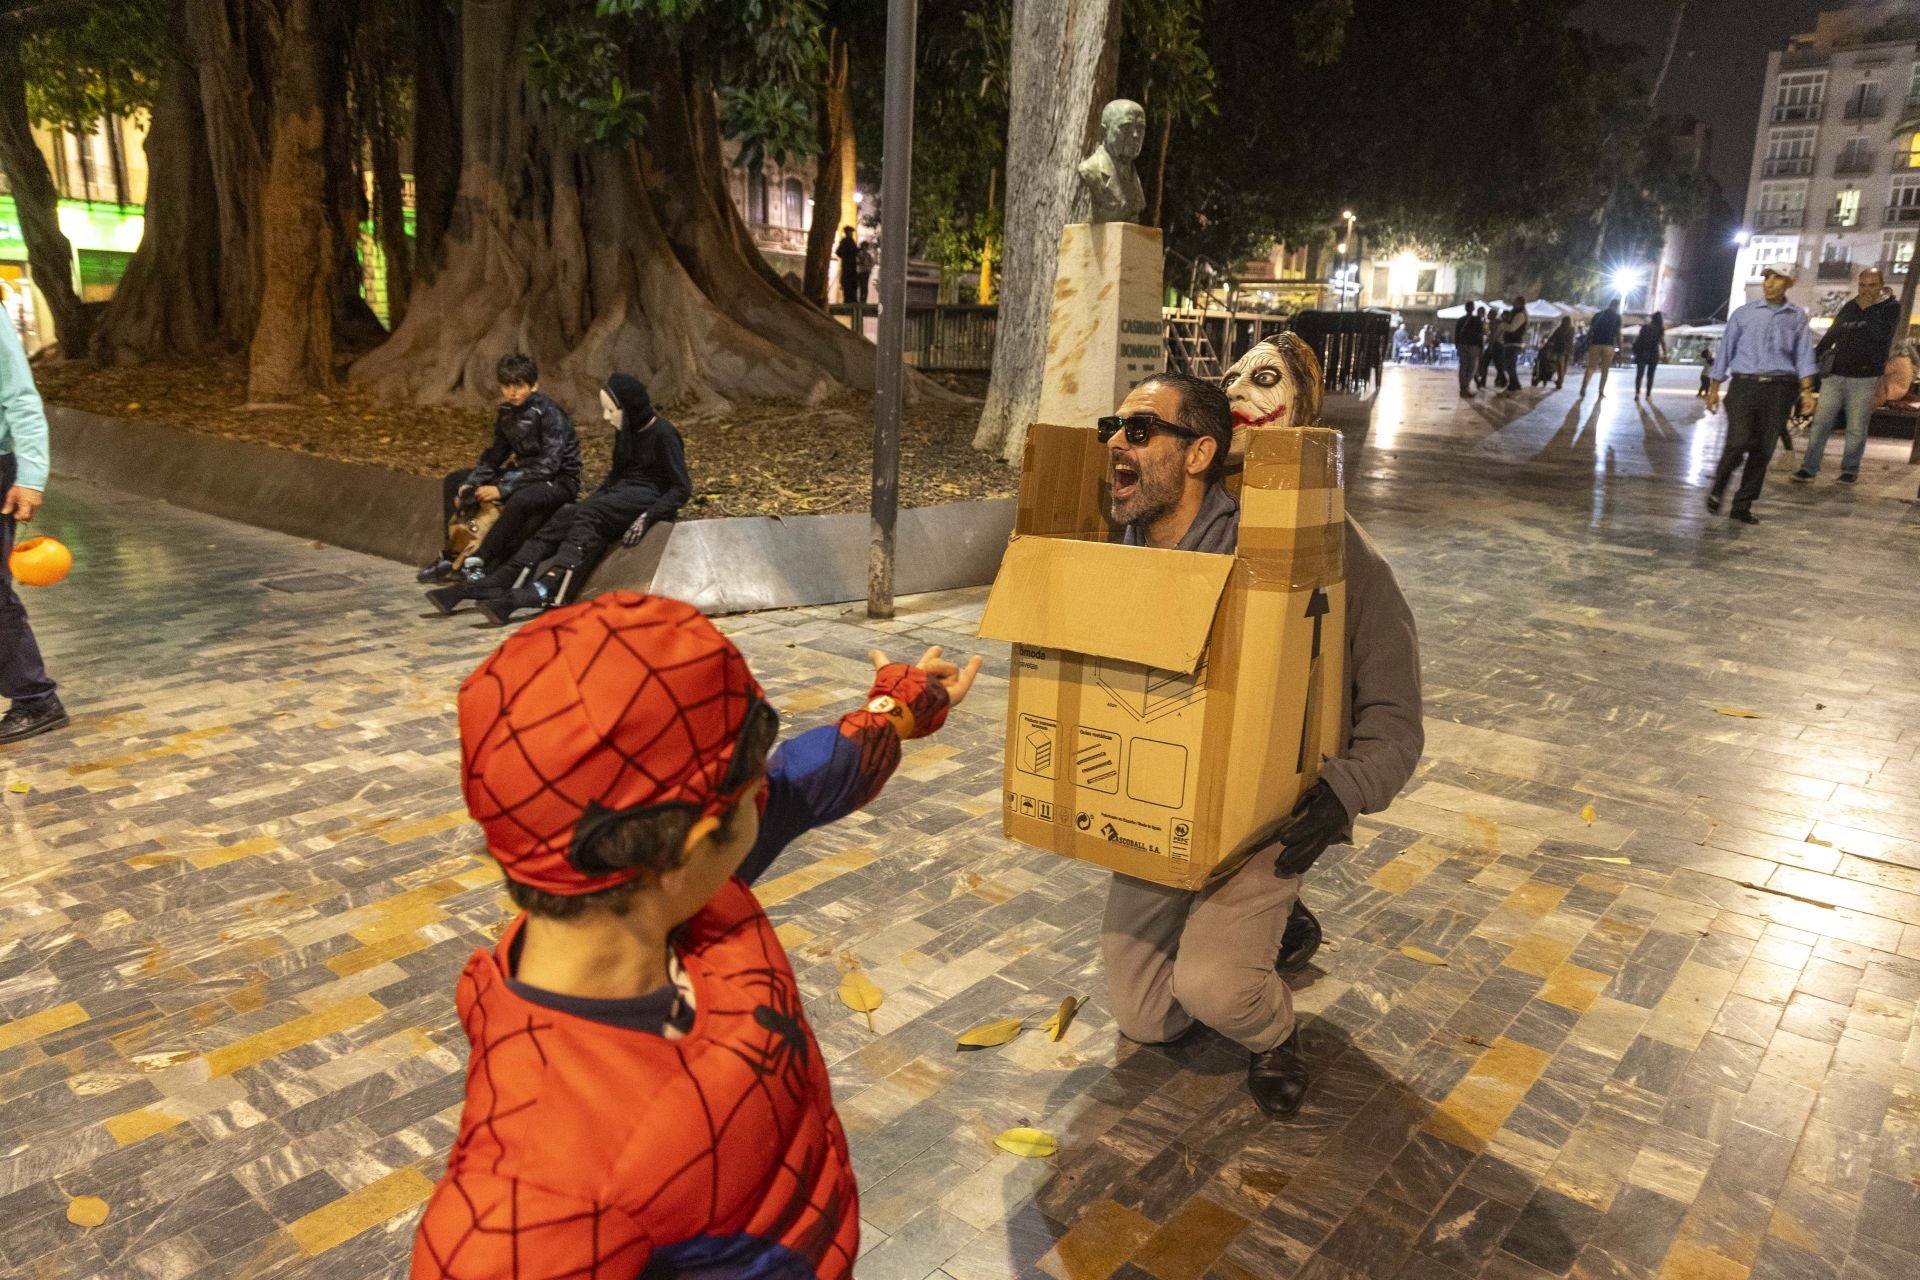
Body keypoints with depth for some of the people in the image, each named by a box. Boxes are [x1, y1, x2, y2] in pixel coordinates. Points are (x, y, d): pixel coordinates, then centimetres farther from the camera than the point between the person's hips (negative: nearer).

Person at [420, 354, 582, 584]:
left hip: (558, 481, -8)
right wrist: (469, 485, -8)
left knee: (520, 499, -41)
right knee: (453, 481, 7)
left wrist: (503, 489, -28)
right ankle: (453, 554, -3)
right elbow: (494, 455, 9)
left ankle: (477, 561, -29)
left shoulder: (549, 413, -19)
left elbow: (548, 465, -26)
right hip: (523, 474, 8)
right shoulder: (506, 412, 3)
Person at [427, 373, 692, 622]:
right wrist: (586, 504, 8)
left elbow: (682, 488, -15)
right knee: (562, 518, -17)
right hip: (622, 495, 8)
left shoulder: (663, 435, -11)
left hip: (650, 498, -7)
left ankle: (544, 590, -47)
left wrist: (647, 517, -27)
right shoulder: (626, 432, 14)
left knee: (589, 516, -32)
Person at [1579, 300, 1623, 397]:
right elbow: (1618, 333, 0)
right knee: (1605, 369, 7)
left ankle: (1583, 389, -17)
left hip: (1595, 344, 2)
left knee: (1590, 367, 1)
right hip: (1609, 345, -2)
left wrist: (1587, 344, 12)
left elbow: (1590, 331, 7)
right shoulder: (1617, 316, 4)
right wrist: (1619, 348, 4)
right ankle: (1601, 391, 7)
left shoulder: (1598, 315, 13)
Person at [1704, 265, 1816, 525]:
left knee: (1763, 451, 1)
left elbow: (1804, 356, 6)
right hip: (1744, 386, -2)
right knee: (1738, 443, -16)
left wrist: (1806, 390, -5)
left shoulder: (1797, 317, 9)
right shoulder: (1744, 314, 5)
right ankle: (1717, 489, 9)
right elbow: (1725, 350, 7)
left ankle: (1742, 506, 9)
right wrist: (1713, 388, 4)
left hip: (1779, 389, 2)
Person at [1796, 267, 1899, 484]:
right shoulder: (1850, 306, 12)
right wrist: (1811, 361, 16)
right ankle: (1809, 468, -1)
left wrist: (1867, 309, -14)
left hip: (1865, 378, -3)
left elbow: (1881, 334, -18)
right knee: (1821, 423, -2)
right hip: (1836, 374, 3)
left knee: (1856, 429, 2)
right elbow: (1831, 336, 20)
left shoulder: (1891, 307, 0)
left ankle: (1850, 470, 12)